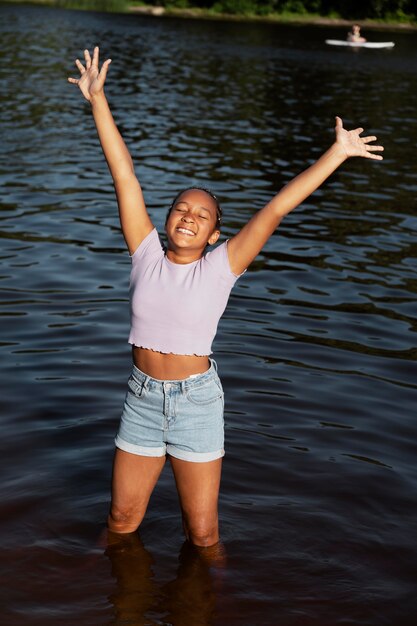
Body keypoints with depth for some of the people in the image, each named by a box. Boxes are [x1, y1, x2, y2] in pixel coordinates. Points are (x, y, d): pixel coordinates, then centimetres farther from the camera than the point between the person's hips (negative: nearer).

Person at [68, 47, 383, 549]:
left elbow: (276, 208, -12)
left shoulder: (220, 268, -8)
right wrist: (97, 100, -2)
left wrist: (337, 152, -12)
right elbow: (124, 175, -4)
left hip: (196, 401, -2)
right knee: (122, 522, 15)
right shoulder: (146, 255, -3)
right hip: (141, 401, 2)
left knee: (202, 535, 7)